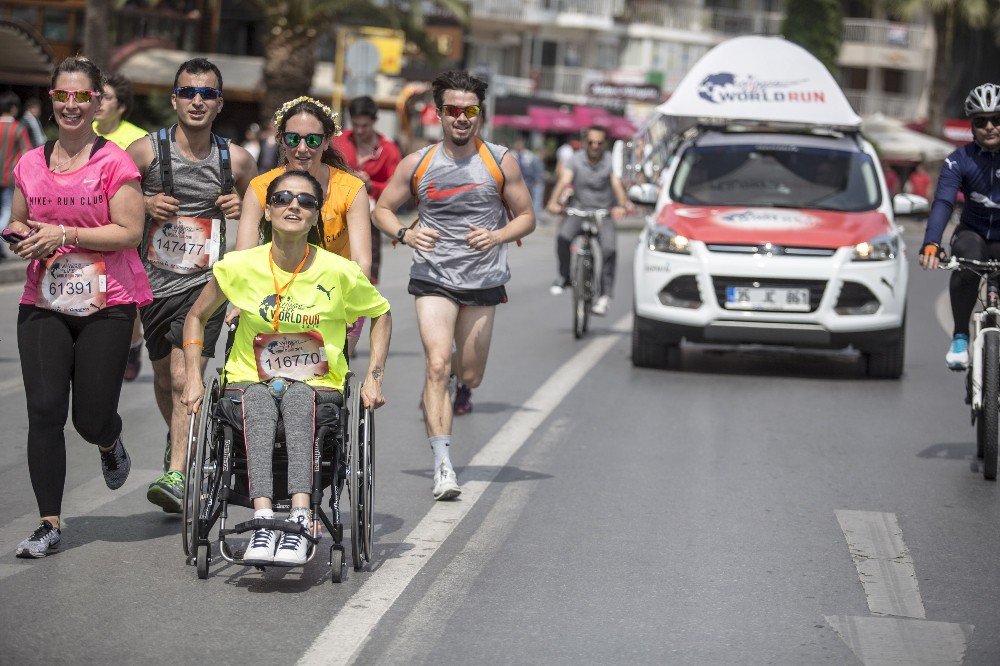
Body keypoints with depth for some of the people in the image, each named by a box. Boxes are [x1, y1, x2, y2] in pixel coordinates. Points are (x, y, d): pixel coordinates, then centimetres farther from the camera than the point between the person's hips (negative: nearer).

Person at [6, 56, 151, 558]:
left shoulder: (114, 162, -4)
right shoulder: (30, 165, 9)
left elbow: (129, 232, -10)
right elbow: (17, 224, 21)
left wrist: (63, 235, -16)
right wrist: (23, 236, -3)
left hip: (106, 306, -3)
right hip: (43, 305, 3)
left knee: (92, 420, 0)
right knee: (44, 411, -7)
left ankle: (110, 442, 39)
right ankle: (49, 524, 1)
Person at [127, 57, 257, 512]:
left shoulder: (235, 160, 0)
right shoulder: (146, 150, -4)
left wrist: (242, 207, -5)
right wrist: (143, 204, -13)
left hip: (205, 283, -2)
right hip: (155, 281, 2)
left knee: (185, 377, -17)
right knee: (164, 377, 16)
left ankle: (176, 475, -20)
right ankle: (177, 438, 46)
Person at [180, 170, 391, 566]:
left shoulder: (338, 272, -4)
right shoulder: (240, 267, -2)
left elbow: (381, 314, 13)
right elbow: (196, 317, 13)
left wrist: (373, 377, 3)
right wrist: (194, 380, 3)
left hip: (317, 386, 0)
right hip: (251, 381, 1)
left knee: (298, 400, -37)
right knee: (258, 406, -36)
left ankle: (298, 521, -50)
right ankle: (263, 518, -53)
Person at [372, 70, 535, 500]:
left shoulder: (501, 162, 0)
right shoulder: (417, 164, 0)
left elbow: (526, 217, 6)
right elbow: (382, 209, 9)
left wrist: (497, 237, -15)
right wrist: (405, 234, -12)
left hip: (484, 281, 1)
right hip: (433, 277, -1)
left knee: (469, 375, 11)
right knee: (437, 365, -18)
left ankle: (461, 389, 51)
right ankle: (442, 465, -21)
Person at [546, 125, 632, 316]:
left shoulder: (611, 161, -5)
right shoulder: (576, 160, -3)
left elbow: (617, 184, -21)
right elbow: (563, 181, -18)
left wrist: (621, 206, -41)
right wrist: (554, 202, -37)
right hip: (578, 209, 1)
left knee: (609, 248, -23)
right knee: (563, 236, -28)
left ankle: (605, 295, -15)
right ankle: (564, 276, -2)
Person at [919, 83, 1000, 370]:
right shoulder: (959, 161, -11)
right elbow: (943, 203, -24)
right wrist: (931, 244, -42)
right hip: (973, 232, 0)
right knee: (966, 259, -33)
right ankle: (960, 337, -21)